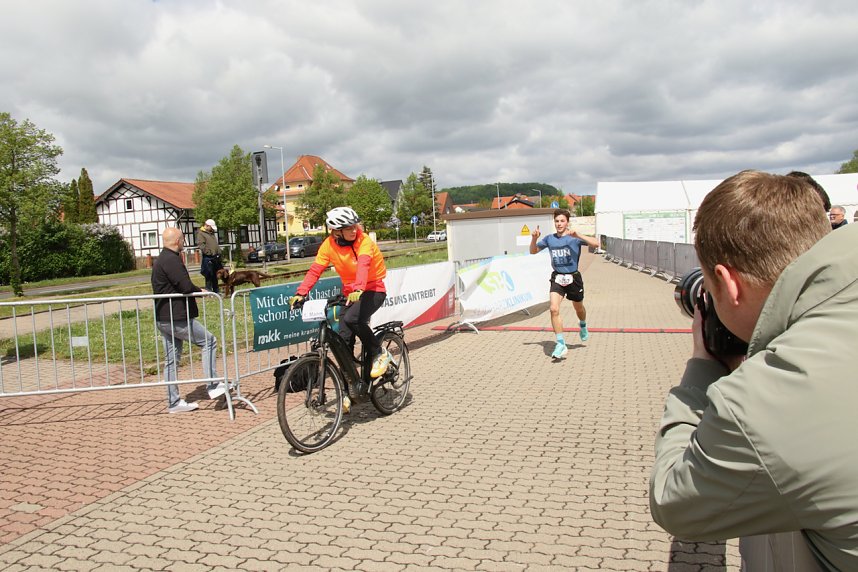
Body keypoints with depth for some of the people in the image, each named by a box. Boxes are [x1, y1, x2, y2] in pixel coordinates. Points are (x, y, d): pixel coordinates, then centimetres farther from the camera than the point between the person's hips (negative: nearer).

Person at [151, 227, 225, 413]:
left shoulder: (160, 260, 18)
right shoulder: (171, 260, -15)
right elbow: (186, 286, -23)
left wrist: (195, 290, 9)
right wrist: (200, 291, -4)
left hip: (164, 319, 10)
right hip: (177, 318, -10)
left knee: (171, 359, 12)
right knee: (209, 342, 1)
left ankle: (174, 402, 18)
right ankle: (212, 386, 1)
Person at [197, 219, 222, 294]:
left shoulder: (212, 233, 20)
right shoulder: (200, 233, -5)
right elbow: (201, 245, -15)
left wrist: (219, 253, 16)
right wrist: (209, 252, -19)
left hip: (216, 257, 8)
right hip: (208, 257, -8)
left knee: (215, 274, 13)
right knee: (209, 275, -6)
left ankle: (216, 290, 20)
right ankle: (208, 290, -1)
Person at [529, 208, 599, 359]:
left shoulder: (575, 237, -8)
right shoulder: (549, 239, 4)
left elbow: (596, 244, -20)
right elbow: (533, 251, 16)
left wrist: (578, 235, -31)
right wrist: (534, 238, -4)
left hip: (573, 278, -1)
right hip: (557, 278, 1)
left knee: (579, 308, 19)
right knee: (554, 309, -18)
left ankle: (583, 326, 54)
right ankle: (561, 344, -12)